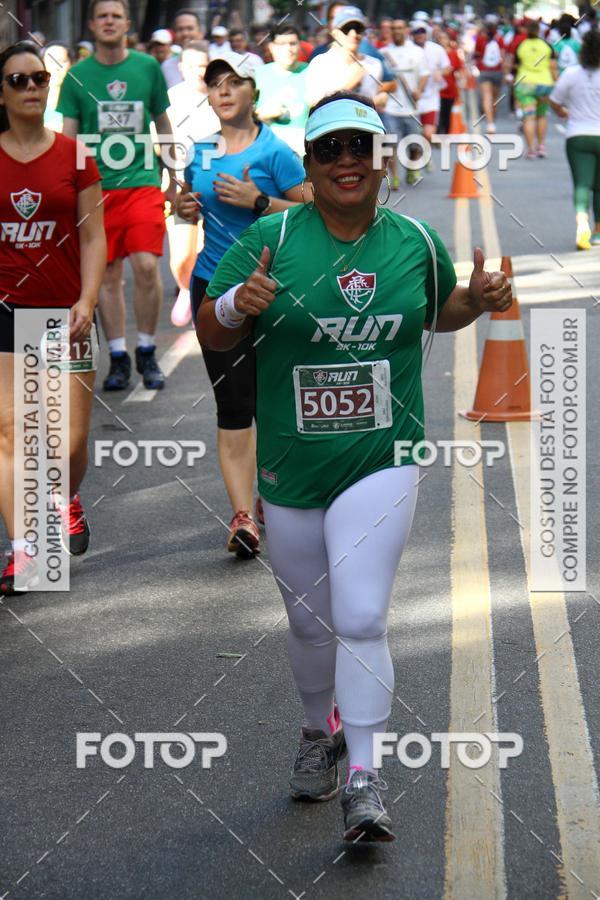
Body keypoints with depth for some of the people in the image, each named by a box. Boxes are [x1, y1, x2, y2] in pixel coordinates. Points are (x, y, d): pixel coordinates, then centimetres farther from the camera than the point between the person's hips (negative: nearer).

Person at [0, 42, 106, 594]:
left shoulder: (74, 156, 2)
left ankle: (67, 499, 35)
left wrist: (87, 301, -9)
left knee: (72, 439, 1)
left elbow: (92, 237, 2)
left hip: (63, 313, 0)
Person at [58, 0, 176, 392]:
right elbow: (68, 136, 7)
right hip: (97, 185, 1)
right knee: (108, 275, 3)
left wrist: (174, 181, 17)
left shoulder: (148, 67, 5)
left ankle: (147, 352, 3)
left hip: (143, 182, 0)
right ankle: (118, 358, 13)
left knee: (146, 265, -12)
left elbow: (163, 126, 15)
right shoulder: (77, 76, 3)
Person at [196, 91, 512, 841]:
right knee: (309, 623, 14)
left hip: (381, 464, -1)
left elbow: (439, 310, 21)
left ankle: (363, 780, -5)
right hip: (290, 470, 1)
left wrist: (479, 300, -1)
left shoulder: (416, 243, 1)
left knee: (361, 620, -13)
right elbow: (210, 336, -2)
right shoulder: (269, 239, -5)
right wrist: (238, 306, -25)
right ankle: (320, 731, 42)